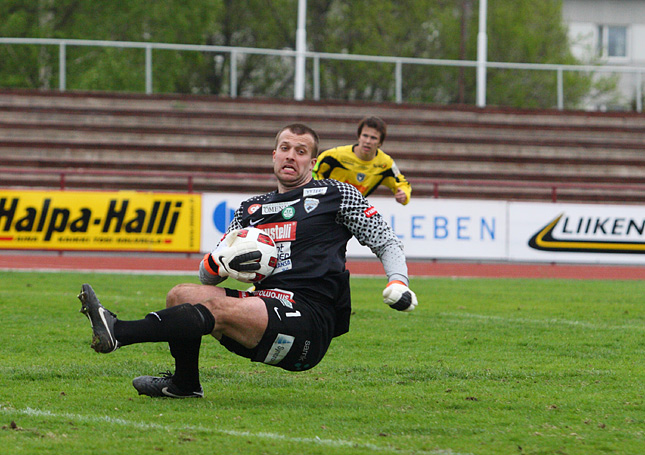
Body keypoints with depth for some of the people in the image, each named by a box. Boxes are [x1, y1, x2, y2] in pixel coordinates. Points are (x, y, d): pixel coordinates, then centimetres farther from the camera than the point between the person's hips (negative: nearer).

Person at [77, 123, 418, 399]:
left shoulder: (337, 195, 12)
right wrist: (220, 262, -3)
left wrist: (398, 284, -7)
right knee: (182, 295, -13)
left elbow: (387, 243, 13)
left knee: (218, 308, -30)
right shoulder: (251, 209, 24)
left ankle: (118, 332, -42)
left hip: (309, 320, -6)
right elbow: (207, 276, 21)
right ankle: (184, 384, 7)